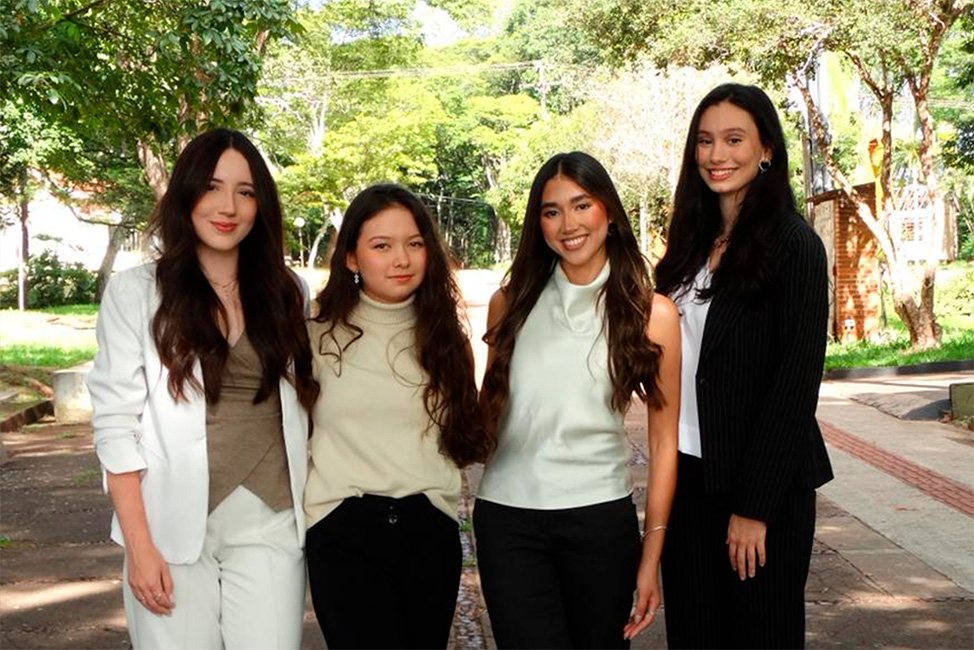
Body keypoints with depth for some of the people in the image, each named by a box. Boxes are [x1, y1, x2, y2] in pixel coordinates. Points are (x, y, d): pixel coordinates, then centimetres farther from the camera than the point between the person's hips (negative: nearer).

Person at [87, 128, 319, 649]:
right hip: (173, 528, -2)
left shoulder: (286, 294, 9)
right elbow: (115, 424, -3)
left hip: (270, 526, 2)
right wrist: (139, 544, -9)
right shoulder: (135, 292, 0)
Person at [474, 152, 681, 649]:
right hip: (506, 518, 1)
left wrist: (650, 557, -1)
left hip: (600, 519, -1)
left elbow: (664, 443, 1)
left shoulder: (651, 314, -2)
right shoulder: (510, 304, 5)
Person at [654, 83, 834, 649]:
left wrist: (754, 506, -16)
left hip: (765, 484, -6)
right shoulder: (693, 243, 10)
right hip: (688, 476, 6)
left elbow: (796, 382, -14)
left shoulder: (794, 245, -10)